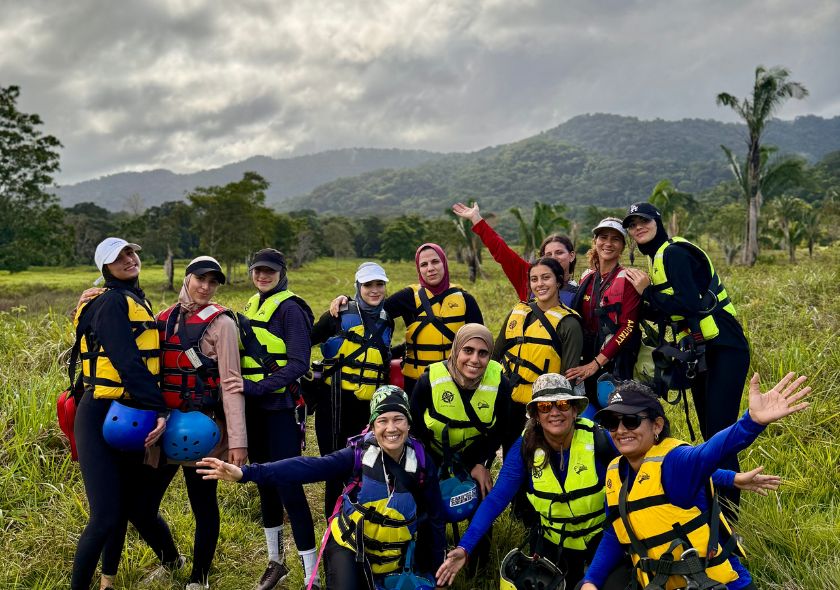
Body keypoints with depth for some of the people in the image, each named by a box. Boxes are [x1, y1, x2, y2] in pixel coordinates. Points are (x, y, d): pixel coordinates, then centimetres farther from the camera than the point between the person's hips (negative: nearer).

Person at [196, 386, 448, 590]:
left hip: (391, 558, 2)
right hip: (349, 545, -2)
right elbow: (309, 467, -28)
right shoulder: (360, 453, -18)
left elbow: (435, 518, -5)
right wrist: (246, 473, -39)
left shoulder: (422, 463, -15)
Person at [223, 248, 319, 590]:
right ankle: (276, 561, 31)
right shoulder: (251, 305, 13)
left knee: (288, 487, -9)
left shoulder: (290, 308, -10)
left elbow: (299, 363, -19)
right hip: (253, 408, 8)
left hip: (281, 407, -7)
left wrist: (256, 386, -26)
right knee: (264, 482, 15)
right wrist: (243, 386, 7)